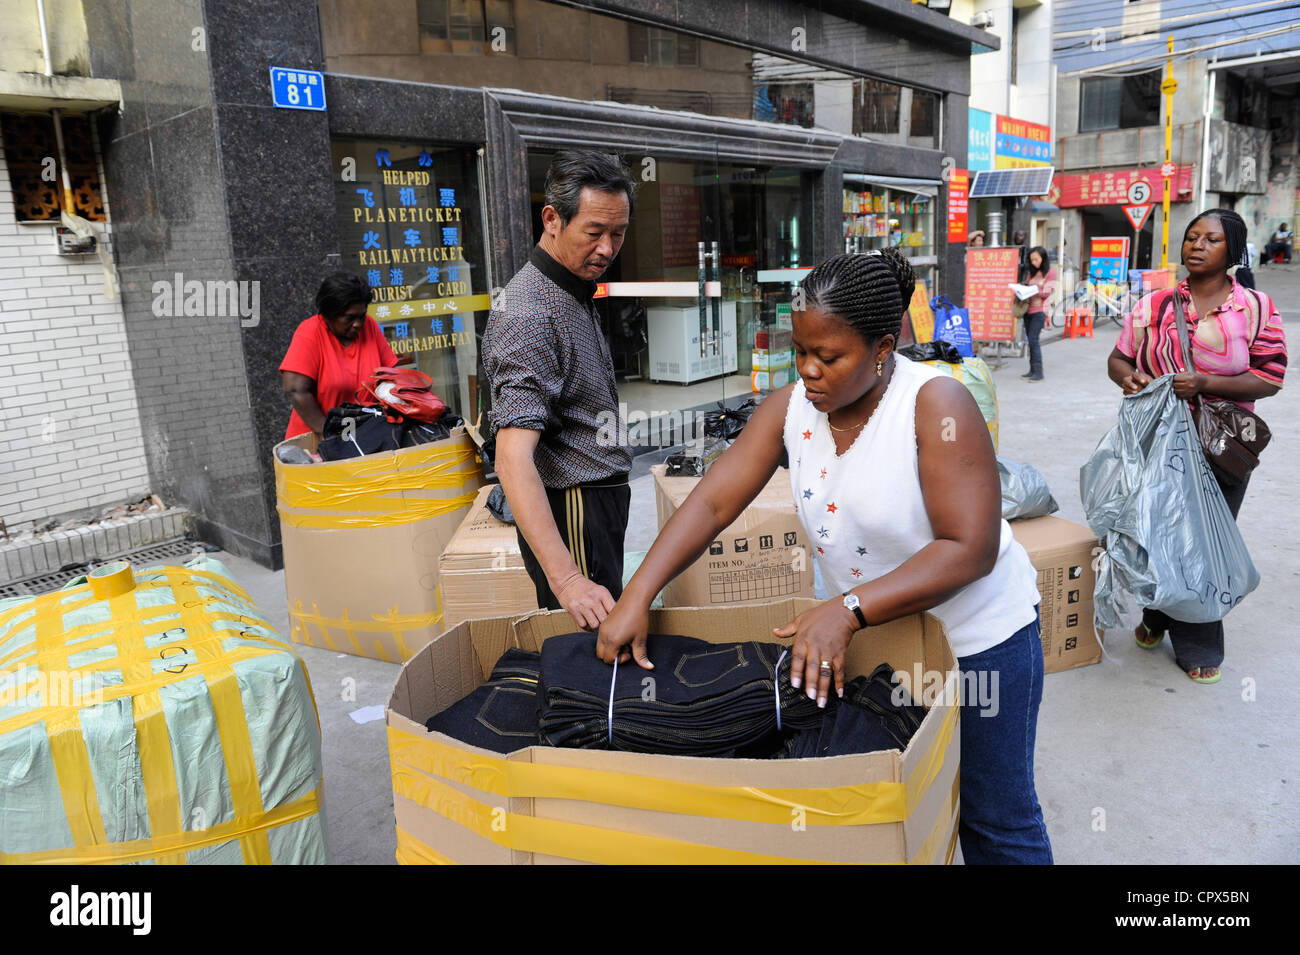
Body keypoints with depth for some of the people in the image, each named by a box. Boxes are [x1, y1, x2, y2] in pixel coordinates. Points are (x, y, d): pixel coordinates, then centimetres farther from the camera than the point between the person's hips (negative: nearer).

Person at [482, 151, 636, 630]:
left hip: (600, 500, 10)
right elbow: (513, 457, -33)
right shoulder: (528, 313, -23)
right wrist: (564, 578, -42)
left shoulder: (577, 294, 11)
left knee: (603, 635, 21)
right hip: (571, 512, -10)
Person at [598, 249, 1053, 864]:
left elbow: (970, 550, -29)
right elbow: (712, 501, -12)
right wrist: (637, 596, -22)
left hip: (978, 635, -4)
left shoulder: (936, 405, -24)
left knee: (995, 815, 13)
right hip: (866, 633, 5)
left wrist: (847, 611, -36)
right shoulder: (791, 408, -10)